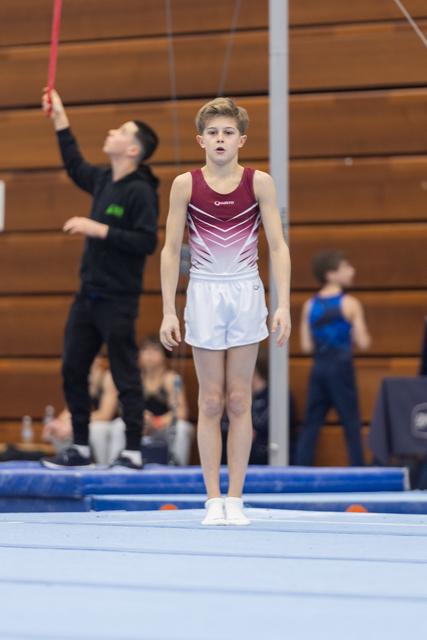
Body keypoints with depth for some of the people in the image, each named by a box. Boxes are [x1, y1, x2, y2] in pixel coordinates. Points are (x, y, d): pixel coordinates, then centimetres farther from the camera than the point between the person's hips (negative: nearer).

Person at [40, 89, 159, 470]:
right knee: (73, 371, 10)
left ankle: (133, 453, 2)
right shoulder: (103, 181, 9)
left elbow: (147, 242, -20)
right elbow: (75, 167, 30)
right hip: (88, 296, 8)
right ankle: (81, 448, 18)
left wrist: (99, 229, -21)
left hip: (118, 301, -8)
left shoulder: (140, 191, -14)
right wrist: (60, 120, 28)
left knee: (125, 376, -3)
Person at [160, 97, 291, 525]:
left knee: (239, 401, 3)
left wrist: (284, 305, -10)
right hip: (204, 293, 0)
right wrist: (168, 312, -3)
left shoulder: (259, 183, -2)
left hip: (246, 293, 0)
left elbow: (277, 245, -2)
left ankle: (235, 499, 7)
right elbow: (171, 250, 1)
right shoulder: (185, 185, -2)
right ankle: (213, 500, 5)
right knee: (211, 401, 1)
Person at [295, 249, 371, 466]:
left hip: (319, 368, 4)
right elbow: (363, 343, -10)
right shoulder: (350, 304, -7)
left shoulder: (309, 305, 5)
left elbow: (306, 346, 3)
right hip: (341, 368, -4)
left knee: (311, 424, 7)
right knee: (351, 424, 2)